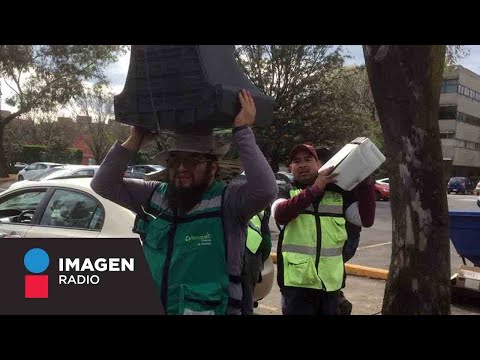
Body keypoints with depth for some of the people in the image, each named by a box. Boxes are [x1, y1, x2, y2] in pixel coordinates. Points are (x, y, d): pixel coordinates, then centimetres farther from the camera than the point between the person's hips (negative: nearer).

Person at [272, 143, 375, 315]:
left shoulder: (338, 192, 6)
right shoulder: (286, 191, 1)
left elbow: (365, 219, 0)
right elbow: (280, 214, -20)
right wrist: (315, 188, -23)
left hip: (330, 281, 3)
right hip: (297, 280, -3)